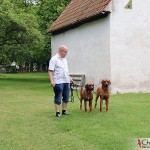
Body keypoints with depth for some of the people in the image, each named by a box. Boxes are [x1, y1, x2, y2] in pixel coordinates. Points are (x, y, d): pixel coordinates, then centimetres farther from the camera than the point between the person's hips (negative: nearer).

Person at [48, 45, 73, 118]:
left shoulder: (64, 59, 16)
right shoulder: (54, 59, -9)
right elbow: (50, 71, -15)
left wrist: (69, 78, 23)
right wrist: (52, 81, -22)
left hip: (66, 82, 8)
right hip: (58, 82, -8)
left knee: (66, 97, 12)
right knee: (58, 98, -1)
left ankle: (64, 111, 23)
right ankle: (57, 112, 6)